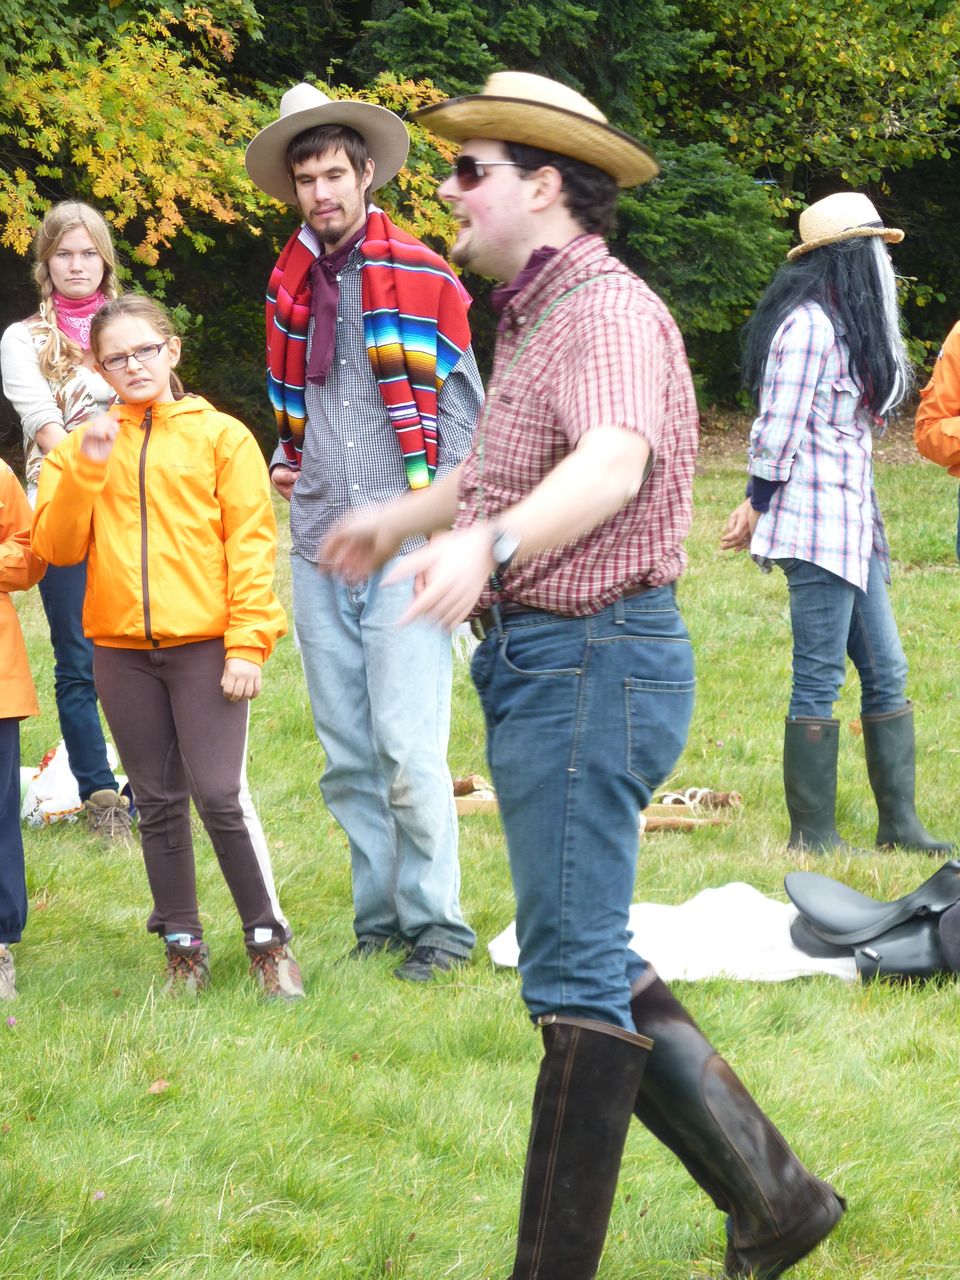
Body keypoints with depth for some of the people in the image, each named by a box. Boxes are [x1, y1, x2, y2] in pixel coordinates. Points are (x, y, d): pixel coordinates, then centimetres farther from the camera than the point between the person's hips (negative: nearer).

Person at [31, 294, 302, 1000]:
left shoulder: (221, 437, 1)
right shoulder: (83, 446, 11)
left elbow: (251, 545, -3)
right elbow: (57, 547, 2)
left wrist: (248, 644, -10)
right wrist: (86, 469, -11)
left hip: (206, 644, -4)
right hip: (122, 650, 4)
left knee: (221, 794, -11)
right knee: (159, 803, 9)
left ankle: (269, 940, 1)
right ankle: (184, 947, 17)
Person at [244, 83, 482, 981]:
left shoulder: (422, 277, -2)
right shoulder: (289, 286, 12)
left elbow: (462, 411, -1)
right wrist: (283, 464, 8)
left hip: (403, 549, -5)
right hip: (318, 549, 5)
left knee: (408, 746, -11)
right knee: (347, 755, 7)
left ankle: (435, 924, -3)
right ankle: (379, 919, 14)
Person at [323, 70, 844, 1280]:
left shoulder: (607, 307, -15)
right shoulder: (533, 316, 18)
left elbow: (614, 462, -35)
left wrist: (486, 543, -51)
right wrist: (399, 518, 51)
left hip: (590, 662, -11)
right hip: (539, 664, 11)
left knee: (575, 973, -7)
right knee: (588, 961, 13)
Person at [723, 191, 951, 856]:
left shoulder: (846, 325, 17)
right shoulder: (809, 325, -14)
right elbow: (778, 428, -14)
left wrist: (759, 506, 14)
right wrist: (758, 509, -7)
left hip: (854, 527, 10)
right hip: (819, 528, -10)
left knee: (887, 674, 10)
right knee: (820, 681, -5)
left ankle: (900, 824, 15)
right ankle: (812, 834, 0)